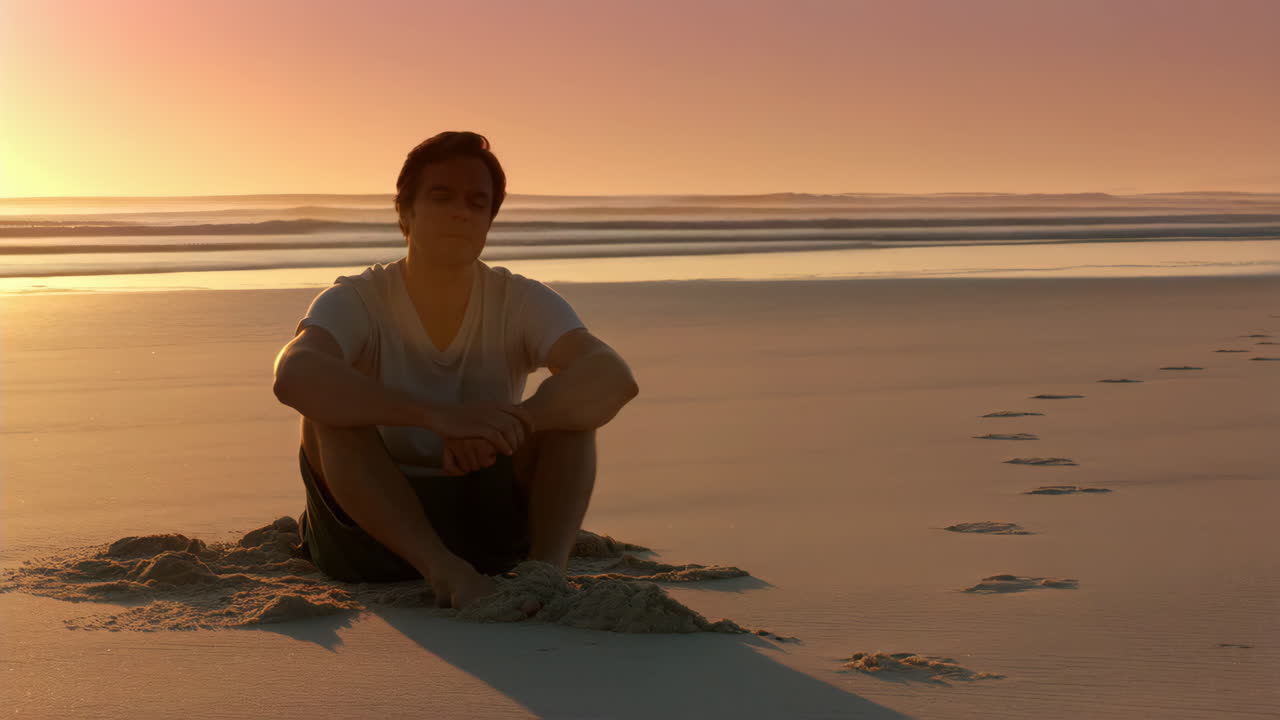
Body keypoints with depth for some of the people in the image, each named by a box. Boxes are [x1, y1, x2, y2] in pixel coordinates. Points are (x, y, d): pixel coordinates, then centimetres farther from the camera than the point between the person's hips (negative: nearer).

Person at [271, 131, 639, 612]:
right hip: (374, 531, -1)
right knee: (330, 407, -27)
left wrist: (511, 424, -41)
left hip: (490, 519, 1)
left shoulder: (521, 302, -4)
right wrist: (438, 416, -45)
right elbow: (293, 376, -33)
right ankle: (446, 570, -40)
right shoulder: (356, 301, -9)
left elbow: (616, 378, -22)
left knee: (571, 399, -18)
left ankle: (548, 567, -40)